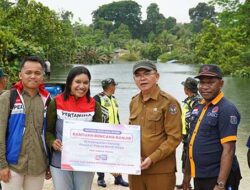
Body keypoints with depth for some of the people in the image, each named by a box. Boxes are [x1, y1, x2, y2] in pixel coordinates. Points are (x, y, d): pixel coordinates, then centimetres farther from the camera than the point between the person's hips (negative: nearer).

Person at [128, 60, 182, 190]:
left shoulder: (169, 102, -9)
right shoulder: (133, 102, 11)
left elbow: (174, 138, -13)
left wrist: (152, 158, -18)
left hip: (160, 170, -5)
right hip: (135, 168, 6)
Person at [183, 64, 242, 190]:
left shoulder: (226, 110, -14)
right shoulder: (198, 108, 7)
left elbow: (228, 149, -19)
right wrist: (187, 173, 14)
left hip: (217, 178, -7)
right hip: (199, 177, 7)